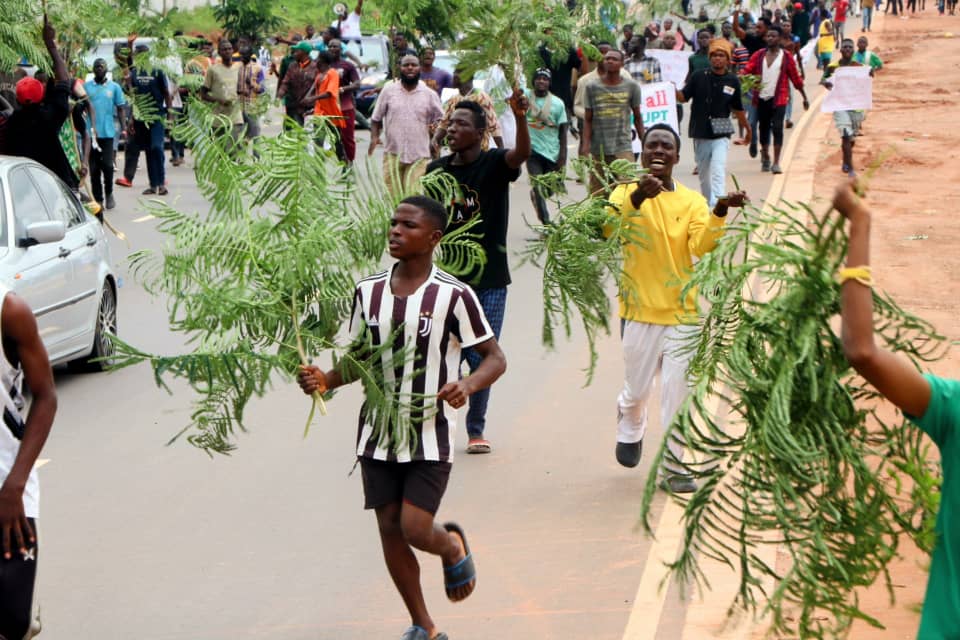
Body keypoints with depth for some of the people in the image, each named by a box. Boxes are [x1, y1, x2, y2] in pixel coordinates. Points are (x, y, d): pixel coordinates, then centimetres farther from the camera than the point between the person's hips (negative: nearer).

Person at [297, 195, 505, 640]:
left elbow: (495, 359, -7)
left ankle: (454, 548, 27)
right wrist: (325, 380, -8)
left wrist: (468, 386, -27)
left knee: (415, 529, -12)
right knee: (389, 529, 7)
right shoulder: (368, 291, 2)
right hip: (378, 433, 5)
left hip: (431, 435, -4)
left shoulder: (454, 296, -12)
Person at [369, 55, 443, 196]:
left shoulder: (430, 94, 5)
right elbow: (376, 118, 11)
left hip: (420, 155, -1)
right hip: (393, 153, 1)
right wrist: (374, 136, -5)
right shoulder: (389, 90, 6)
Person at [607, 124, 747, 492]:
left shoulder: (692, 201, 2)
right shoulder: (627, 193, -2)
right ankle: (630, 426, 46)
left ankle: (672, 466, 10)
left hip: (683, 311, 1)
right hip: (640, 310, -1)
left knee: (678, 392, -1)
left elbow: (701, 246, -13)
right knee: (638, 388, 12)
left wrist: (719, 214, -31)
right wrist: (638, 197, -39)